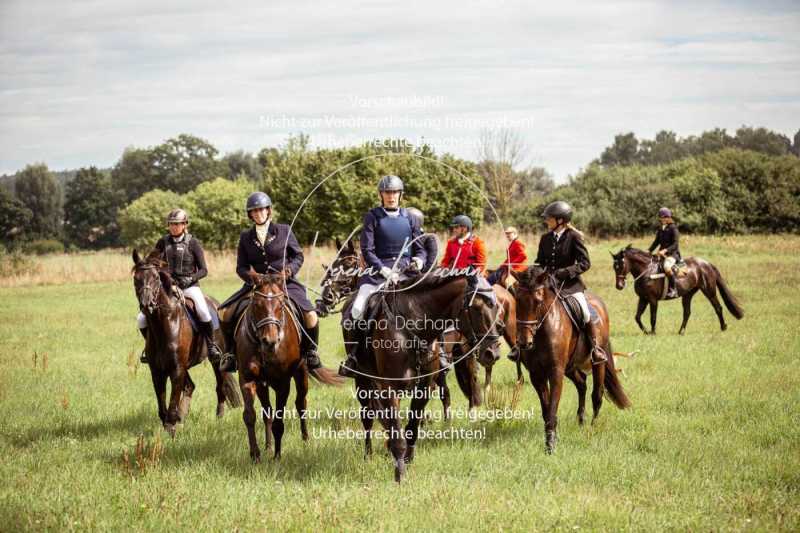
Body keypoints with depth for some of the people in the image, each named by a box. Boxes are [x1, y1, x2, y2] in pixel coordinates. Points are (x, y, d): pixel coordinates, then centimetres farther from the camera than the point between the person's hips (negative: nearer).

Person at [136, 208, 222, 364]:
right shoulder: (163, 242, 6)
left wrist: (191, 279, -19)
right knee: (142, 319, -9)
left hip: (190, 286, -3)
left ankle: (211, 346, -16)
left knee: (203, 312, -34)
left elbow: (203, 270, -1)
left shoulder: (193, 243, -2)